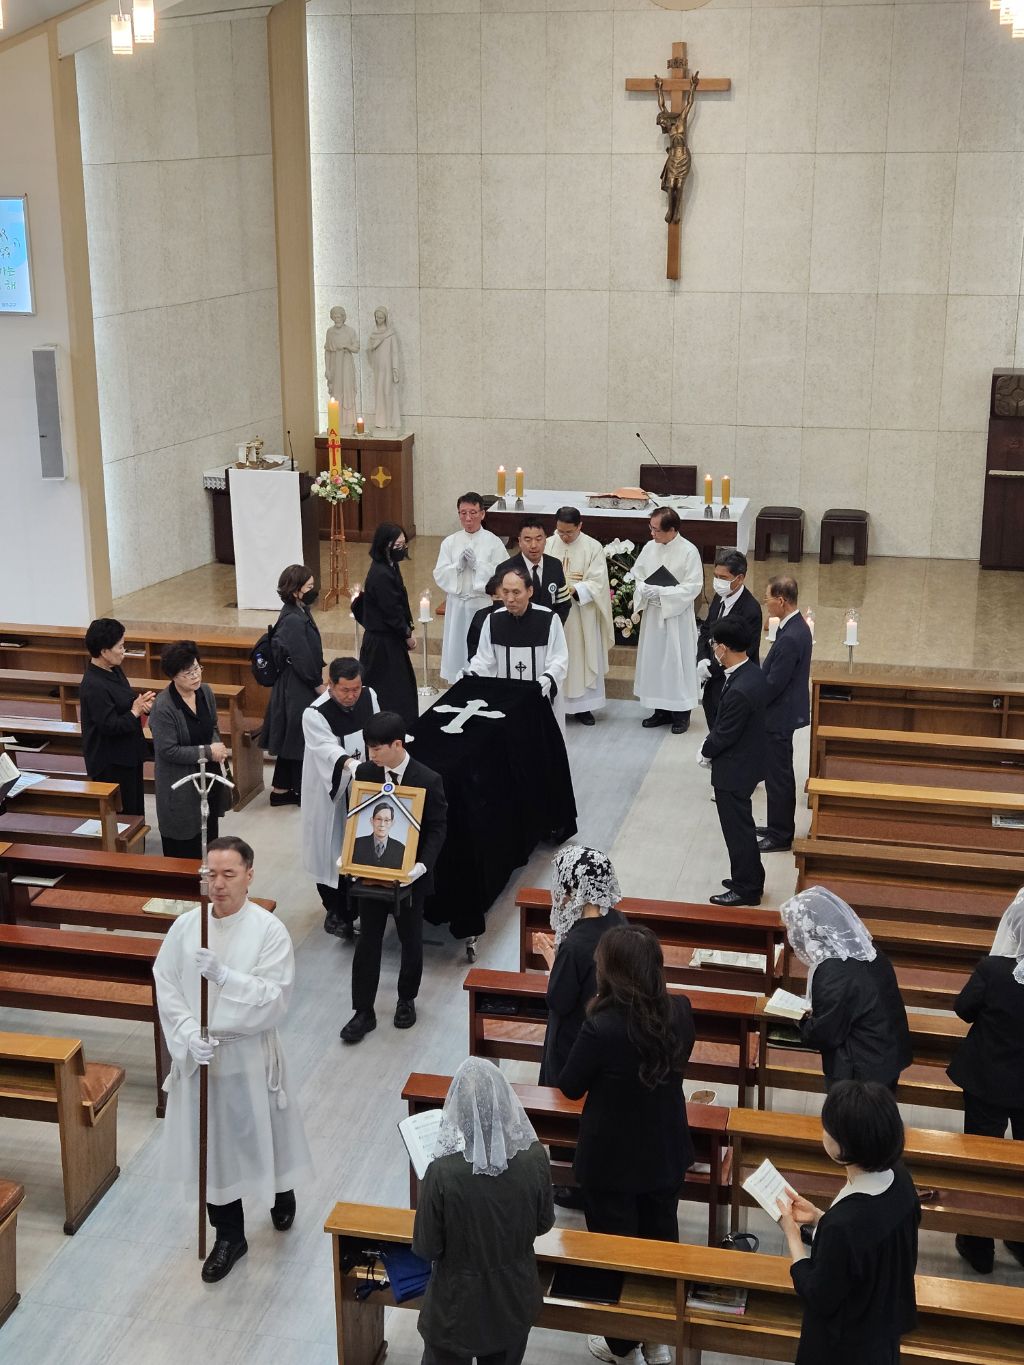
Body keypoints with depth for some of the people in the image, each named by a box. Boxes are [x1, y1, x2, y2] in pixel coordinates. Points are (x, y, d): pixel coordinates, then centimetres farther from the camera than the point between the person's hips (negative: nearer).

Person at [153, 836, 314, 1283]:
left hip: (250, 1055, -3)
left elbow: (275, 998, -21)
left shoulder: (269, 930, -16)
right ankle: (228, 1234, 32)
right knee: (211, 1144, 13)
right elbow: (166, 989, -3)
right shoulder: (185, 926, -5)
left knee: (261, 1135, 15)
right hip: (198, 1056, 3)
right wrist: (189, 1035, -16)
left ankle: (281, 1195, 48)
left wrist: (223, 976, -32)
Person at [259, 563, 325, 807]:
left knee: (291, 739, 17)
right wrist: (320, 687, -13)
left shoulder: (300, 612, 6)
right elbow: (303, 661, -22)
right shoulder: (293, 620, -24)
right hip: (297, 689, -10)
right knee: (300, 739, 4)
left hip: (296, 687, 10)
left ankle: (281, 790, 27)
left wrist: (321, 673, 10)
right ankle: (303, 790, 17)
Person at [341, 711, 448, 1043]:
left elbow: (438, 828, -9)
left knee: (411, 940, 15)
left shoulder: (428, 780, -16)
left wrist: (423, 863, -23)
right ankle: (363, 1011, 16)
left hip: (409, 874, -2)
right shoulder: (365, 773, -6)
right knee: (367, 941, 7)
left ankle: (406, 1000, 36)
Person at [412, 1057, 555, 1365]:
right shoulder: (535, 1157, -20)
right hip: (515, 1299, 3)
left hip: (459, 1303, -3)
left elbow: (426, 1249, -16)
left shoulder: (443, 1172, -30)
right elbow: (544, 1223, -3)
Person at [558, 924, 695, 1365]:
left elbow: (570, 1087, -15)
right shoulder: (681, 1011, -14)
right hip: (666, 1154, 5)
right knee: (661, 1240, 23)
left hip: (612, 1160, -5)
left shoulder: (602, 1028, -31)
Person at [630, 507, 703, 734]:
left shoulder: (689, 552, -14)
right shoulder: (649, 548, 1)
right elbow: (637, 574, 10)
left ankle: (681, 714, 13)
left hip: (677, 617, -5)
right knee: (653, 661, 12)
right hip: (652, 614, 5)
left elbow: (693, 587, -16)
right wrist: (644, 589, -11)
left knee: (678, 663, 1)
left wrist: (661, 592, -21)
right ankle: (661, 710, 25)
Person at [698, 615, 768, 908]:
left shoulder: (739, 690, -32)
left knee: (737, 829, 6)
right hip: (745, 761, 10)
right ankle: (751, 879, 37)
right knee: (742, 825, 23)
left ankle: (745, 889, 20)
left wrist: (705, 753, -5)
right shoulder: (751, 671, -2)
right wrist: (711, 746, 4)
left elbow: (724, 735, -22)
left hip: (734, 769, -10)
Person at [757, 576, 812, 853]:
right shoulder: (797, 626, 5)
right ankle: (779, 827, 31)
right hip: (785, 712, 10)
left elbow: (774, 684, -24)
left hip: (780, 717, -10)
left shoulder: (790, 638, -26)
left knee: (778, 777, 1)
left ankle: (780, 836, 11)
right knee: (780, 775, 19)